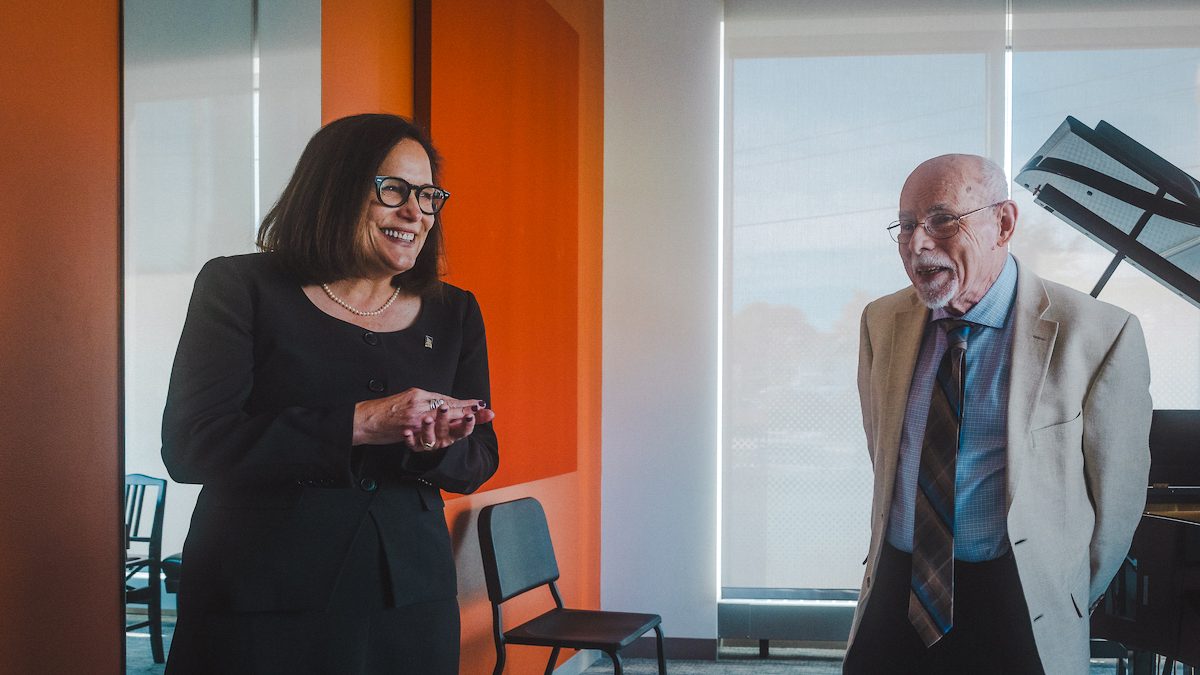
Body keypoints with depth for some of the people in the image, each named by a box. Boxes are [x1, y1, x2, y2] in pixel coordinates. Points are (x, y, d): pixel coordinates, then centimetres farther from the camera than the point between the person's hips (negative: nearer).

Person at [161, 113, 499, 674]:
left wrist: (435, 446, -16)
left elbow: (478, 463, 8)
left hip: (411, 596, 4)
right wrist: (357, 424, -21)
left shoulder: (453, 314, 8)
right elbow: (190, 447, -14)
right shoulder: (239, 287, -4)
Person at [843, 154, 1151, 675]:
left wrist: (1069, 598, 6)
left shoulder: (1100, 335, -13)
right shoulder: (882, 322, 2)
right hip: (897, 588, 4)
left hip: (1017, 611, -3)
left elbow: (1116, 496, -3)